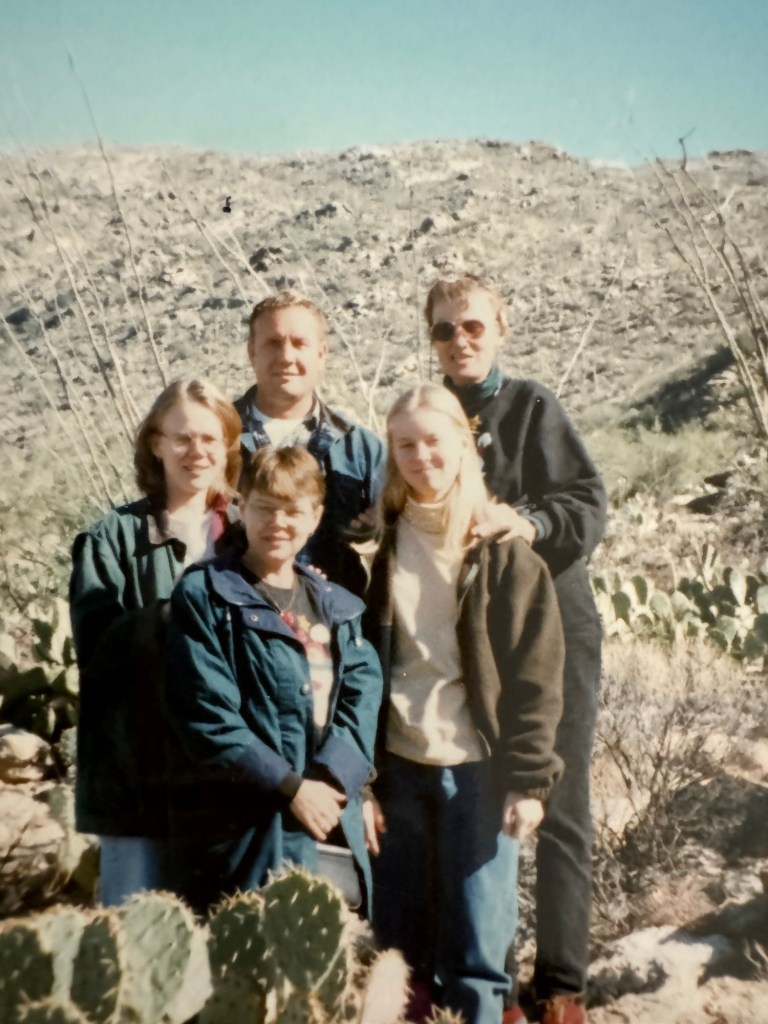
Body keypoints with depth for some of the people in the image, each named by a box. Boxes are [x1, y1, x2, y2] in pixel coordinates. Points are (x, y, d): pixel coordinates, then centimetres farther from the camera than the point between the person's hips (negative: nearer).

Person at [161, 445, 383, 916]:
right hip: (243, 833, -5)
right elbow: (206, 717, -12)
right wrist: (291, 786, -15)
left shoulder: (337, 605, 13)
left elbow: (363, 692, 3)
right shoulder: (205, 596, -5)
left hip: (331, 823, 5)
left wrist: (332, 779, -13)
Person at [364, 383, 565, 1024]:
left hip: (476, 768, -3)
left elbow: (535, 674, -5)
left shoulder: (501, 548, -3)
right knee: (398, 940, 11)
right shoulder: (380, 546, 6)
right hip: (398, 767, 3)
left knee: (475, 945, 6)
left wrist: (528, 779, -9)